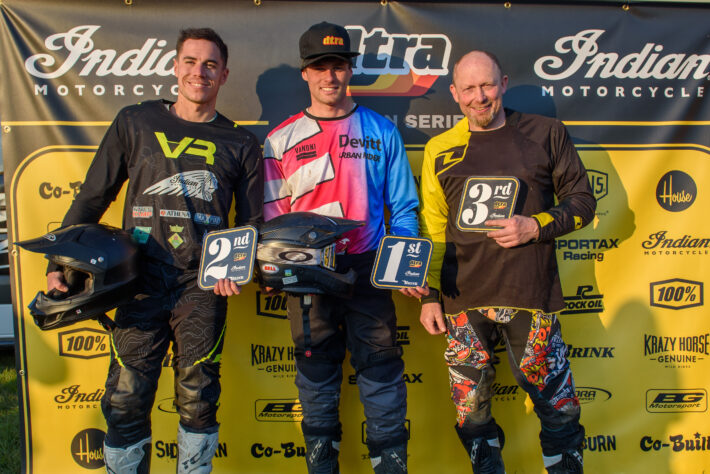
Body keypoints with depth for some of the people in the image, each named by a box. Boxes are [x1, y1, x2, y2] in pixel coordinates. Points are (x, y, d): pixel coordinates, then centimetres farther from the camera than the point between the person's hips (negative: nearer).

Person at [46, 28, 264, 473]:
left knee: (198, 402, 5)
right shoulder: (135, 123, 12)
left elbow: (252, 223, 13)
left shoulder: (240, 144, 12)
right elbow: (91, 199, 13)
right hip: (142, 283, 0)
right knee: (126, 402, 1)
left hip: (204, 287, 0)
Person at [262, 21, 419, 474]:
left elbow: (403, 208, 6)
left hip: (369, 269, 0)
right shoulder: (282, 140, 8)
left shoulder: (381, 131, 7)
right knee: (315, 370, 9)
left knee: (381, 369, 1)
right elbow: (272, 215, 8)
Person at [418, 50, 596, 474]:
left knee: (558, 407, 4)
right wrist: (430, 295, 8)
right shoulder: (440, 149, 10)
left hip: (531, 296, -1)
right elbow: (432, 228, 13)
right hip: (462, 300, 2)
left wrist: (536, 227, -10)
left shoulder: (545, 134, 5)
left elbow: (582, 200, 7)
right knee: (472, 408, 9)